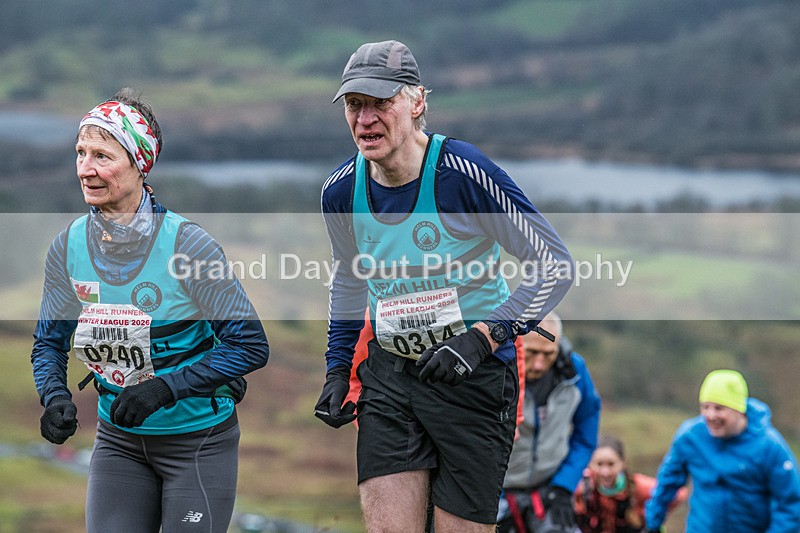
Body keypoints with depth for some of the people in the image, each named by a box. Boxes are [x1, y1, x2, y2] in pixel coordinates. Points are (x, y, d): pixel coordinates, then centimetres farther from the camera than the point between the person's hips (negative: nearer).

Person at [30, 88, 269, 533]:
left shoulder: (186, 242, -19)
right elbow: (49, 342, 7)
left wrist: (164, 387, -24)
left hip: (198, 441, -4)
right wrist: (55, 397, -14)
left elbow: (251, 345, -16)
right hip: (119, 441, 4)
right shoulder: (69, 246, -6)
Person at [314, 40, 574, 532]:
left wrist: (483, 338, -21)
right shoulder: (341, 191, -1)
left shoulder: (465, 174, -18)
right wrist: (337, 370, 12)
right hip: (388, 373, 4)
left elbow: (556, 265, -13)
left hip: (475, 375, -4)